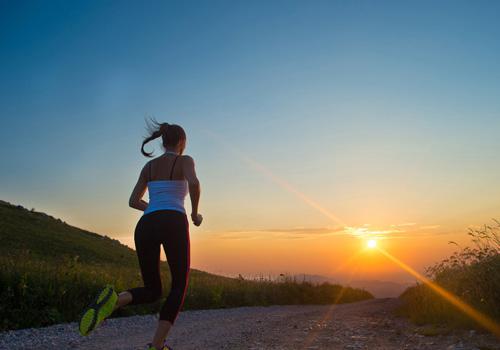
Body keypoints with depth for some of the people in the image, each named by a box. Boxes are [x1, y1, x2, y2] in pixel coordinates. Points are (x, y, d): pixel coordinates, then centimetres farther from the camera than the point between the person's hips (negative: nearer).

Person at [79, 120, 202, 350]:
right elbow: (194, 183, -14)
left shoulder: (148, 166, 24)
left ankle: (112, 302, -17)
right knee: (179, 288, 12)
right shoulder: (185, 161, 9)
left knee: (152, 292, 16)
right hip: (174, 226, -5)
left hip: (146, 227, 5)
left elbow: (133, 201, 22)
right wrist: (195, 214, 2)